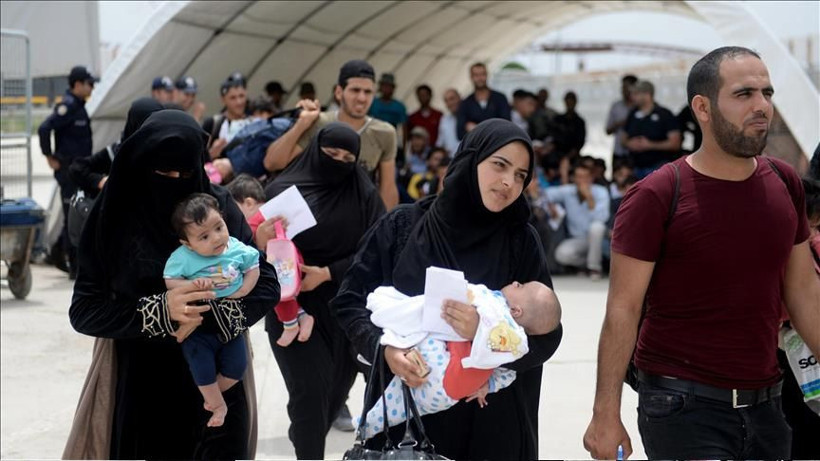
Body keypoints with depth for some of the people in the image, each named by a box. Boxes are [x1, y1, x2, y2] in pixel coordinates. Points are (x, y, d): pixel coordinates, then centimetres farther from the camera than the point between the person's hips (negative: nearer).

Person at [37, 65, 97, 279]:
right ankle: (75, 267, -1)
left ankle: (59, 252, 29)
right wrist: (50, 157, -18)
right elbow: (44, 129, -26)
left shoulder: (78, 106, 14)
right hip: (69, 170, -9)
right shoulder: (68, 105, -16)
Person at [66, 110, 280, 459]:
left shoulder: (219, 207, -2)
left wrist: (207, 314, -19)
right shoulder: (114, 216, -5)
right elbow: (83, 310, -7)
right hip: (140, 384, -1)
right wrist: (160, 310, -21)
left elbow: (267, 286, -4)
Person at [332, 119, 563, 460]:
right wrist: (384, 347, -19)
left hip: (489, 421, 1)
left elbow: (546, 336, -5)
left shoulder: (522, 243, -1)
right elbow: (350, 300, 0)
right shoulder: (402, 226, -2)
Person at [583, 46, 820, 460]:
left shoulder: (784, 183, 5)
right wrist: (606, 413, -13)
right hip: (683, 405, -5)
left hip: (765, 403, 5)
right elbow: (623, 309, -11)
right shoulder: (657, 197, -11)